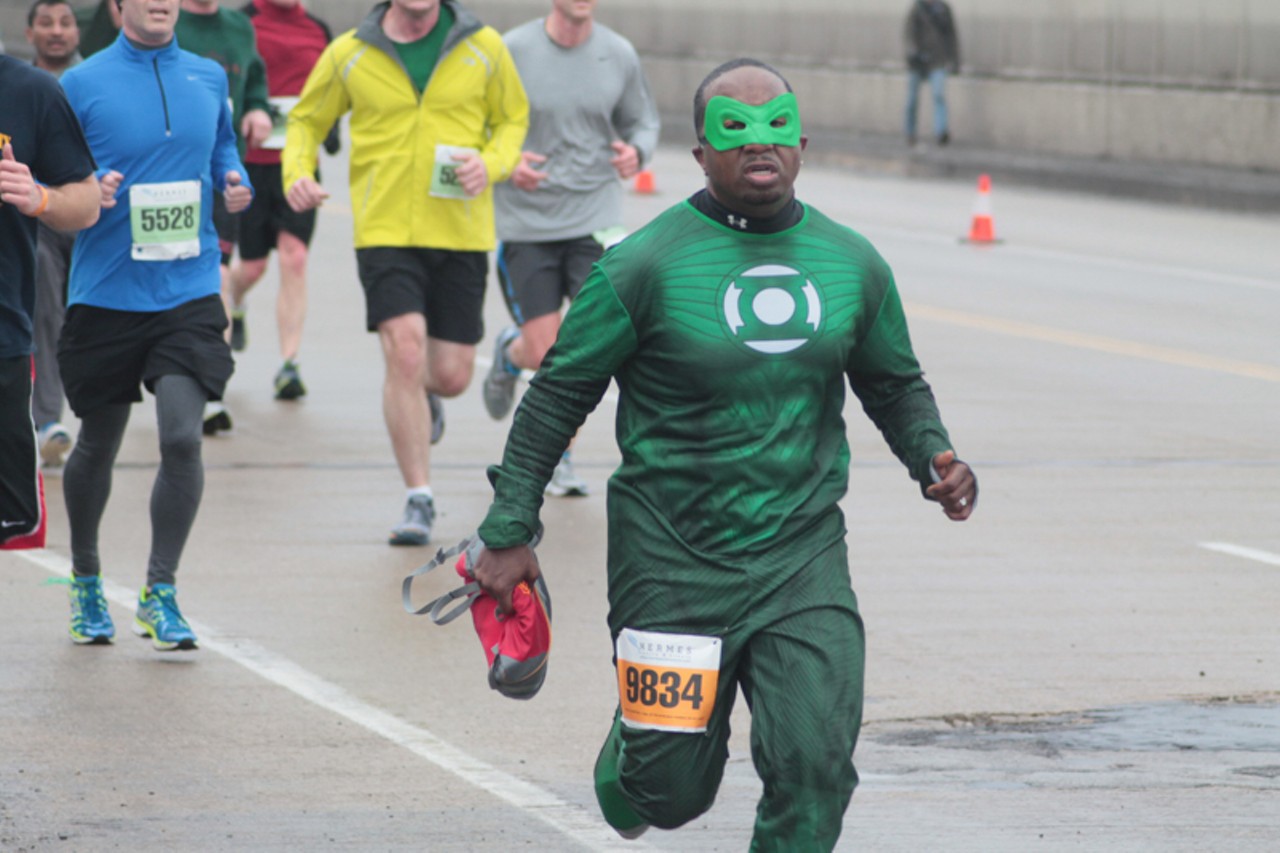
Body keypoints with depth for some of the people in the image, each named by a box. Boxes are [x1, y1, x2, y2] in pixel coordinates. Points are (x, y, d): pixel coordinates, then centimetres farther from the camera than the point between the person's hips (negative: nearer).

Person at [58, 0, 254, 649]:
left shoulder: (209, 78, 7)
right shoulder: (81, 85, -4)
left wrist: (235, 186, 2)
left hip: (188, 295, 1)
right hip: (105, 296, -1)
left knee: (182, 437, -14)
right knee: (98, 447, 12)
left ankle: (159, 595, -2)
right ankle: (85, 582, 36)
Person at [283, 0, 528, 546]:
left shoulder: (483, 48, 2)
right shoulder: (348, 55, 0)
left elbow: (513, 118, 13)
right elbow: (306, 121, 13)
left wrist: (492, 163, -8)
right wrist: (297, 173, -6)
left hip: (460, 233, 1)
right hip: (385, 231, -1)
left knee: (451, 376, 4)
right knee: (404, 351, -18)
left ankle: (422, 397, 44)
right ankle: (418, 500, -7)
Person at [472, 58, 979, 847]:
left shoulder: (853, 265, 4)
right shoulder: (648, 265, -8)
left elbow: (896, 385, 20)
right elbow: (558, 394, -2)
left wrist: (932, 457, 0)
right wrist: (510, 531, -5)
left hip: (803, 554, 3)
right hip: (674, 558, -3)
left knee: (816, 762, -14)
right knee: (674, 787, 4)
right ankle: (626, 766, 42)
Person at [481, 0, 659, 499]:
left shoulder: (619, 55, 2)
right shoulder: (512, 51, -6)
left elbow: (642, 122, 15)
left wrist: (636, 151, -8)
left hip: (595, 219, 2)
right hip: (525, 221, -2)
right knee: (544, 355, -3)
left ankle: (559, 457, 12)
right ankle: (510, 351, 37)